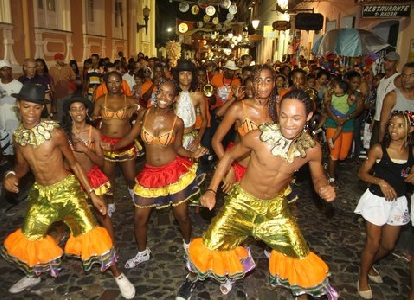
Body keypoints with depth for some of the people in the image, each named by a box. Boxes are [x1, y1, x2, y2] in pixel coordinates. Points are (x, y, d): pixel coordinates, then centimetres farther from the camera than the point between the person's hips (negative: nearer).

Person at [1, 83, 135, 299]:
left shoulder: (54, 132, -20)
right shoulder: (18, 135, -4)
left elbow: (74, 163, -11)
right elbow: (23, 164, 13)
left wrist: (92, 194, -12)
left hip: (66, 189, -5)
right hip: (41, 193, 6)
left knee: (89, 234, -14)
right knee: (26, 239, 14)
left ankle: (118, 276, 7)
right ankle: (34, 275, 47)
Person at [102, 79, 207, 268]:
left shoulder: (177, 122, -7)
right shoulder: (144, 114, -4)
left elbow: (177, 148, 2)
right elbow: (130, 137, 4)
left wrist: (192, 154, -14)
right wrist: (112, 147, -7)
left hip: (174, 171, -2)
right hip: (150, 173, 2)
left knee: (182, 216, 8)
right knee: (139, 217, 9)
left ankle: (188, 245, 40)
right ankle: (142, 253, 35)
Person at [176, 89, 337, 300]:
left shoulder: (312, 148, -18)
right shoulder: (259, 137, -27)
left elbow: (318, 177, 3)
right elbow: (229, 156, -9)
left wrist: (325, 188, -22)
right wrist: (211, 190, -14)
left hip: (275, 206, 3)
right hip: (243, 201, -2)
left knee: (300, 256, 7)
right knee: (210, 246, -4)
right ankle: (193, 277, 31)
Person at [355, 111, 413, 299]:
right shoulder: (379, 149, -16)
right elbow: (362, 173, -10)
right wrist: (380, 181, -26)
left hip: (398, 201, 5)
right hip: (377, 200, -4)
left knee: (388, 245, 18)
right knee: (373, 244, 4)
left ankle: (369, 266, 47)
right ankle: (363, 278, 29)